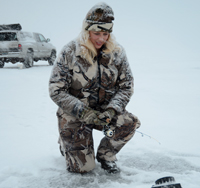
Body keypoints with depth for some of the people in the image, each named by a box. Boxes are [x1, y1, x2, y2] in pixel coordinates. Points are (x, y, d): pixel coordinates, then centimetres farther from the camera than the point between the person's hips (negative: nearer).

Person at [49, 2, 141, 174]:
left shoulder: (117, 53, -5)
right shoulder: (70, 53, -14)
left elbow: (126, 87, -2)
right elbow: (56, 91, -14)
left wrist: (112, 110, -21)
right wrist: (83, 112, -26)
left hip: (104, 111, 3)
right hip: (74, 114, -3)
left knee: (130, 123, -26)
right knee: (83, 166, -9)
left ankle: (106, 154, 4)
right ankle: (66, 142, 26)